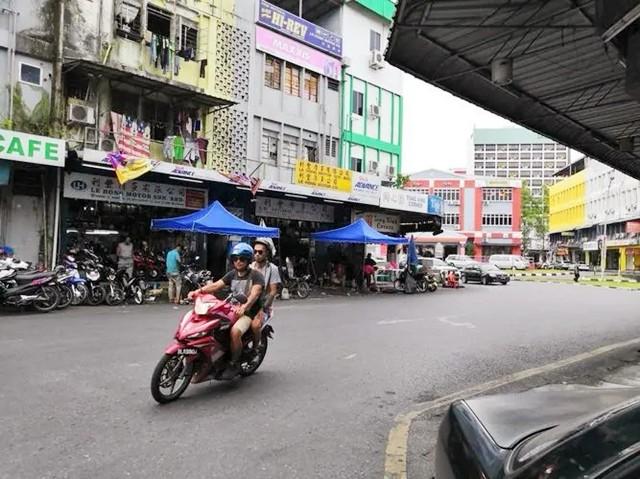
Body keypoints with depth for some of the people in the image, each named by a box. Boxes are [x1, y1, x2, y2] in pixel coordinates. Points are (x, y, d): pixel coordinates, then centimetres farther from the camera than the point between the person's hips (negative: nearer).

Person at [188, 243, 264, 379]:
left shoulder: (256, 275, -6)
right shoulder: (232, 274, 13)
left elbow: (255, 293, -23)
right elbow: (215, 285, 2)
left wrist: (244, 306, -42)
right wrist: (198, 291, -15)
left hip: (248, 313, -7)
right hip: (232, 310, 7)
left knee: (235, 331, -32)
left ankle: (234, 364, -13)